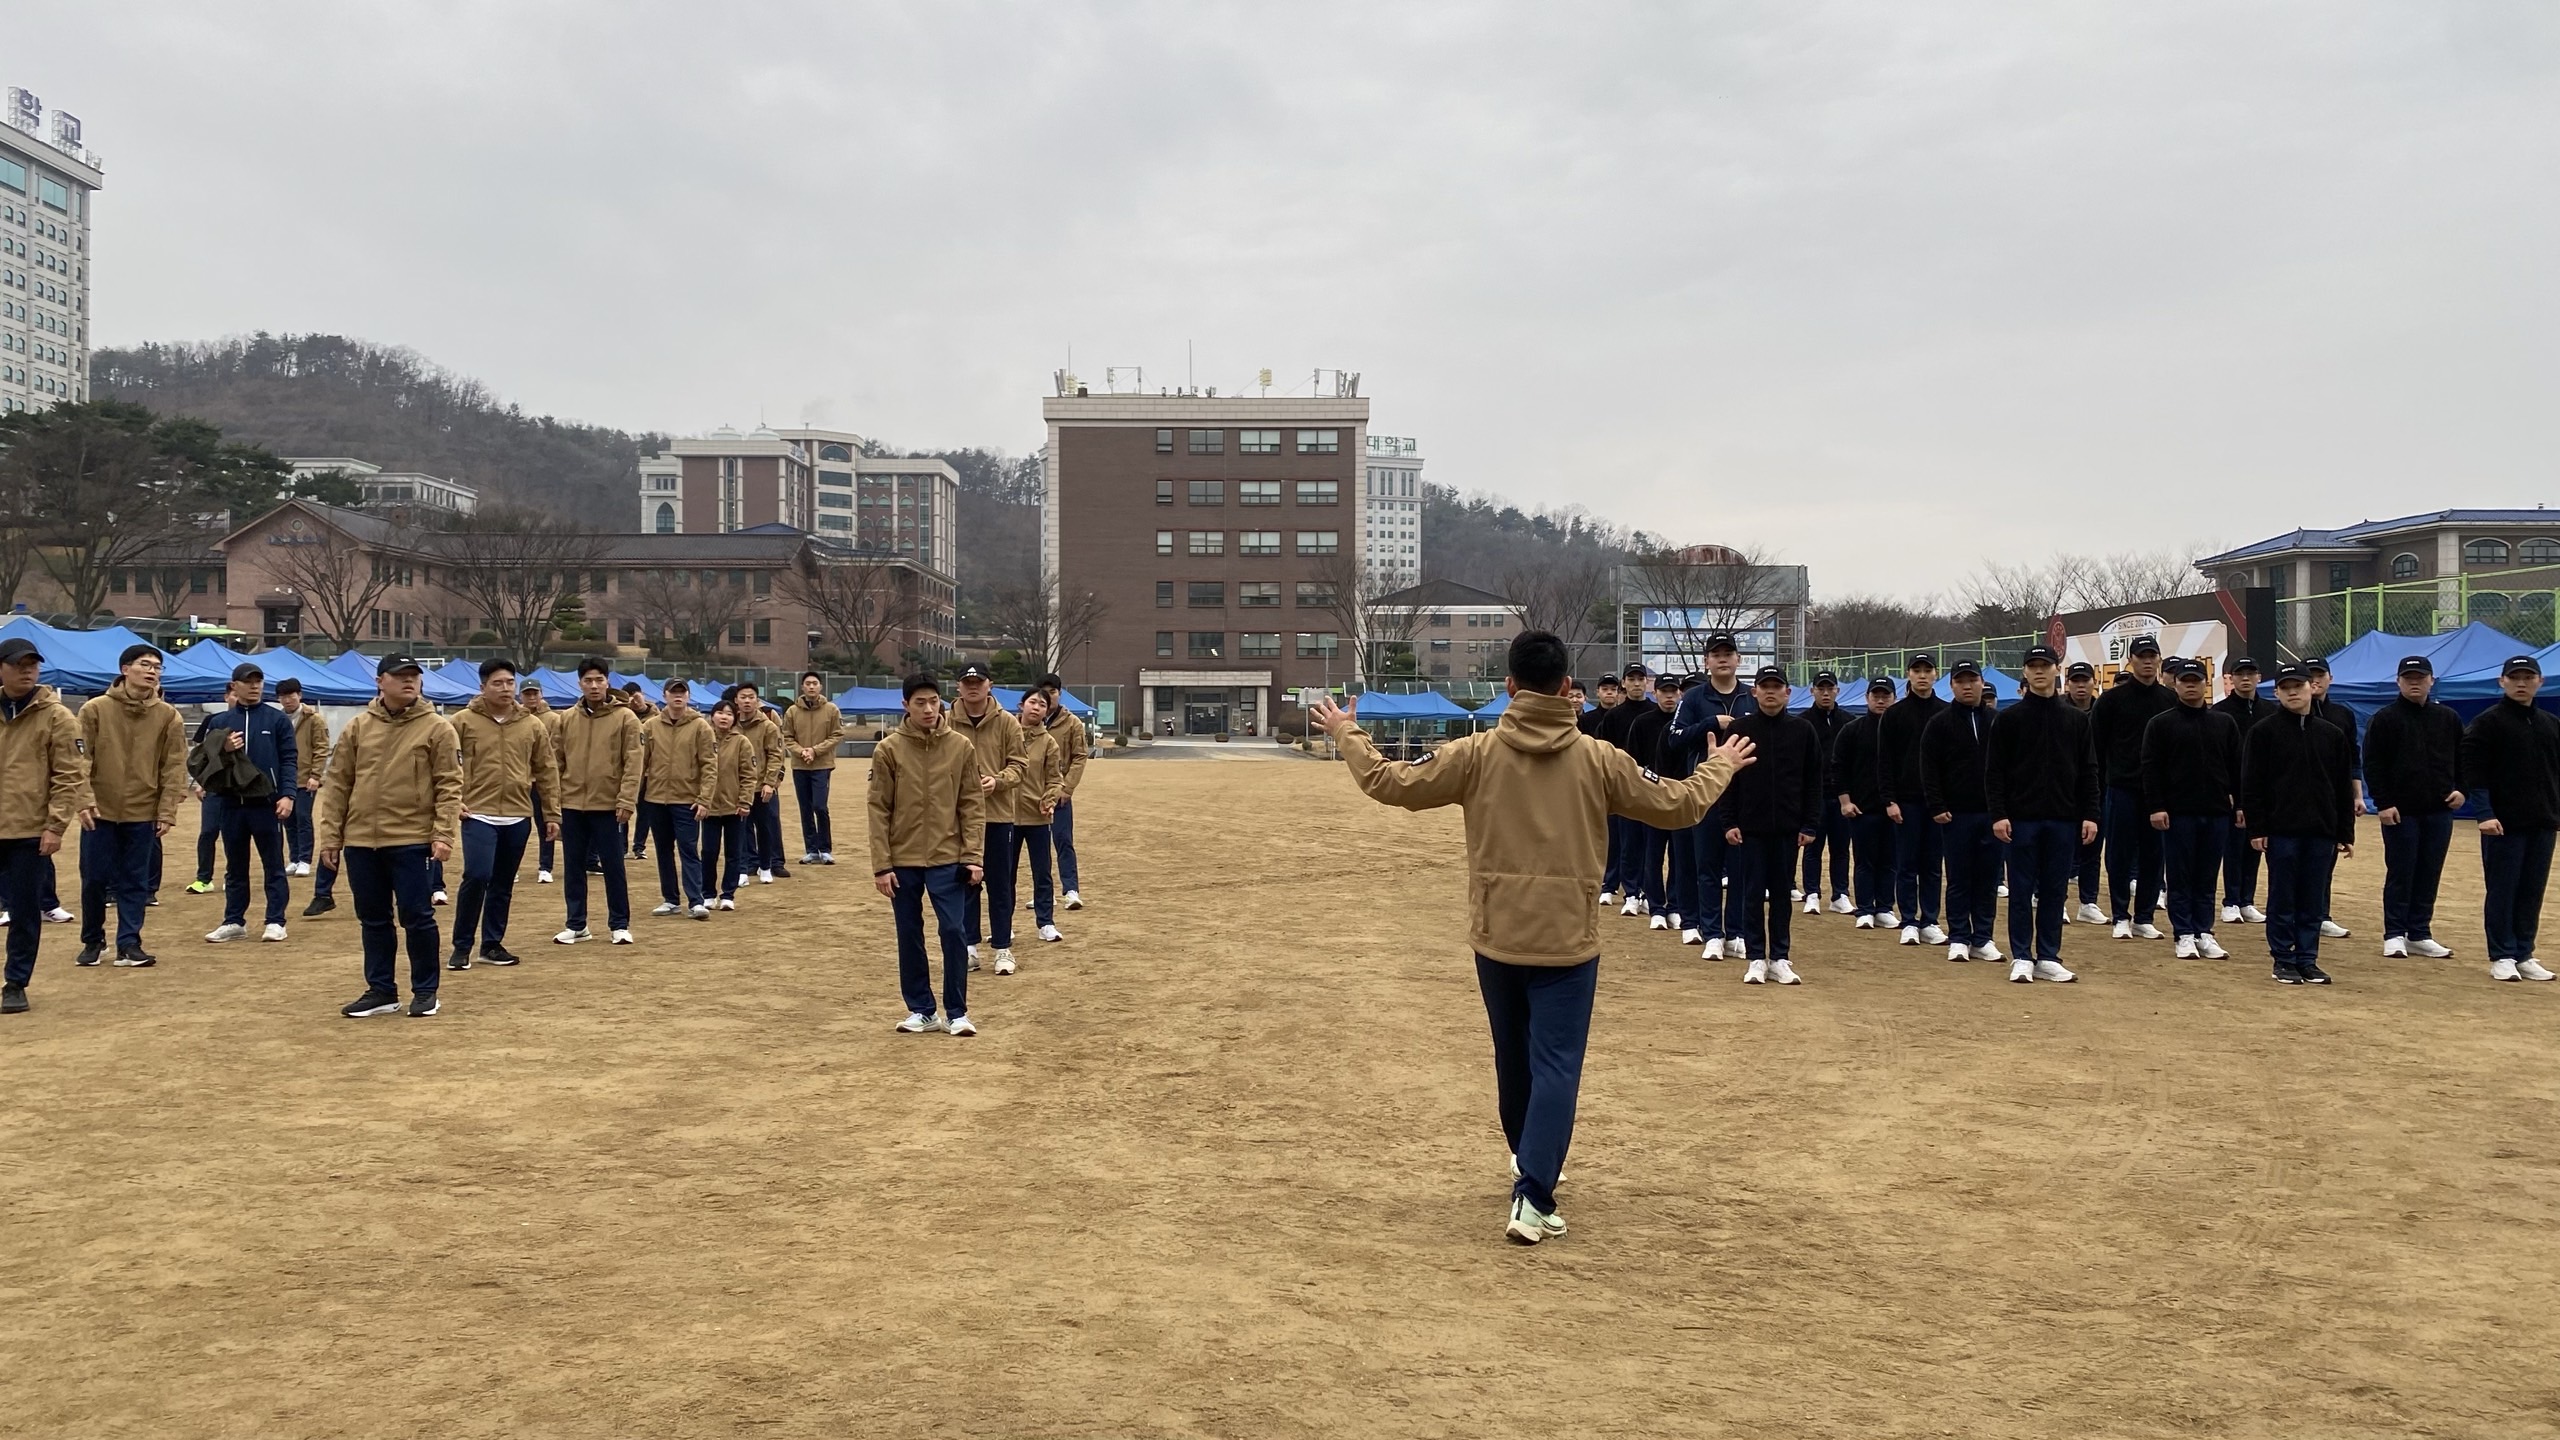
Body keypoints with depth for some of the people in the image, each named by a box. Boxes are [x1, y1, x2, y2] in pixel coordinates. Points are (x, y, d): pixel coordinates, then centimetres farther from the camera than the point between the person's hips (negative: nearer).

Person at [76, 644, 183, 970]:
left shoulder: (169, 716, 0)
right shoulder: (95, 709, -2)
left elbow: (174, 767, 0)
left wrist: (167, 812, -5)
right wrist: (85, 801, -11)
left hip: (143, 814, 1)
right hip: (100, 811, -1)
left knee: (135, 882, 5)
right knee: (94, 879, 6)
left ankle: (129, 944, 11)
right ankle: (92, 941, 21)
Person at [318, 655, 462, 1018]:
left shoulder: (437, 728, -2)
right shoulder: (358, 727, 7)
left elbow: (449, 785, -6)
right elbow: (337, 784, 8)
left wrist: (443, 834, -15)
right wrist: (330, 837, 3)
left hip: (412, 841, -4)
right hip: (361, 841, 4)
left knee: (417, 917, 1)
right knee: (373, 920, 11)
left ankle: (425, 992, 13)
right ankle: (381, 991, 22)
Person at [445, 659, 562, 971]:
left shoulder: (533, 725, 5)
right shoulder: (464, 721, -2)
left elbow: (547, 771, 9)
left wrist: (551, 814, 7)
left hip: (518, 817, 3)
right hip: (478, 814, -3)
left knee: (503, 884, 10)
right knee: (477, 876, -14)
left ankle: (492, 944, 21)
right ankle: (461, 946, 1)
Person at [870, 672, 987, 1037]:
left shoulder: (961, 747, -1)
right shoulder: (889, 749, -3)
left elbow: (972, 805, 1)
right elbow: (879, 809, -3)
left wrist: (973, 856, -6)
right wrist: (881, 864, -7)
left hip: (948, 859, 0)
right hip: (903, 861, 0)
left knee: (954, 932, -3)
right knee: (910, 936, 8)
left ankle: (957, 1013, 8)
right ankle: (921, 1010, 19)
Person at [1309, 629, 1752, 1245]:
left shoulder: (1477, 753, -7)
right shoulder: (1598, 758, -5)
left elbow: (1390, 783, -5)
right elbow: (1679, 804, 3)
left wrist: (1347, 734, 11)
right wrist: (1720, 766, 23)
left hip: (1497, 939, 2)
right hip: (1568, 943, -2)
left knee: (1514, 1056, 21)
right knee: (1555, 1068, 0)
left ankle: (1529, 1159, 42)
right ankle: (1532, 1199, -11)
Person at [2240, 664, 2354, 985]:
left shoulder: (2332, 734, 9)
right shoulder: (2264, 733, -2)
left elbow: (2343, 787, 12)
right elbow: (2251, 784, -4)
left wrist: (2346, 832, 8)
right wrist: (2256, 828, -10)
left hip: (2321, 831, 3)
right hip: (2281, 830, -3)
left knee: (2314, 901, 7)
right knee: (2282, 899, 3)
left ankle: (2307, 960, 15)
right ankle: (2283, 961, 11)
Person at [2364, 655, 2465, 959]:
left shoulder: (2448, 718, 9)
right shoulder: (2385, 719, -3)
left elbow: (2463, 759, 16)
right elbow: (2373, 765, -6)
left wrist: (2461, 788, 0)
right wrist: (2383, 803, -12)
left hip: (2439, 811, 4)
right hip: (2400, 811, -4)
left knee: (2430, 875, 7)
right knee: (2400, 874, 0)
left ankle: (2420, 934, 15)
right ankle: (2394, 935, 7)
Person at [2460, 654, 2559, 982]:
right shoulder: (2487, 722, -5)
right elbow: (2472, 770, -10)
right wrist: (2485, 814, -16)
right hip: (2503, 823, -5)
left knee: (2532, 892, 9)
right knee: (2502, 891, 0)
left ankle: (2524, 955, 16)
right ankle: (2502, 957, 7)